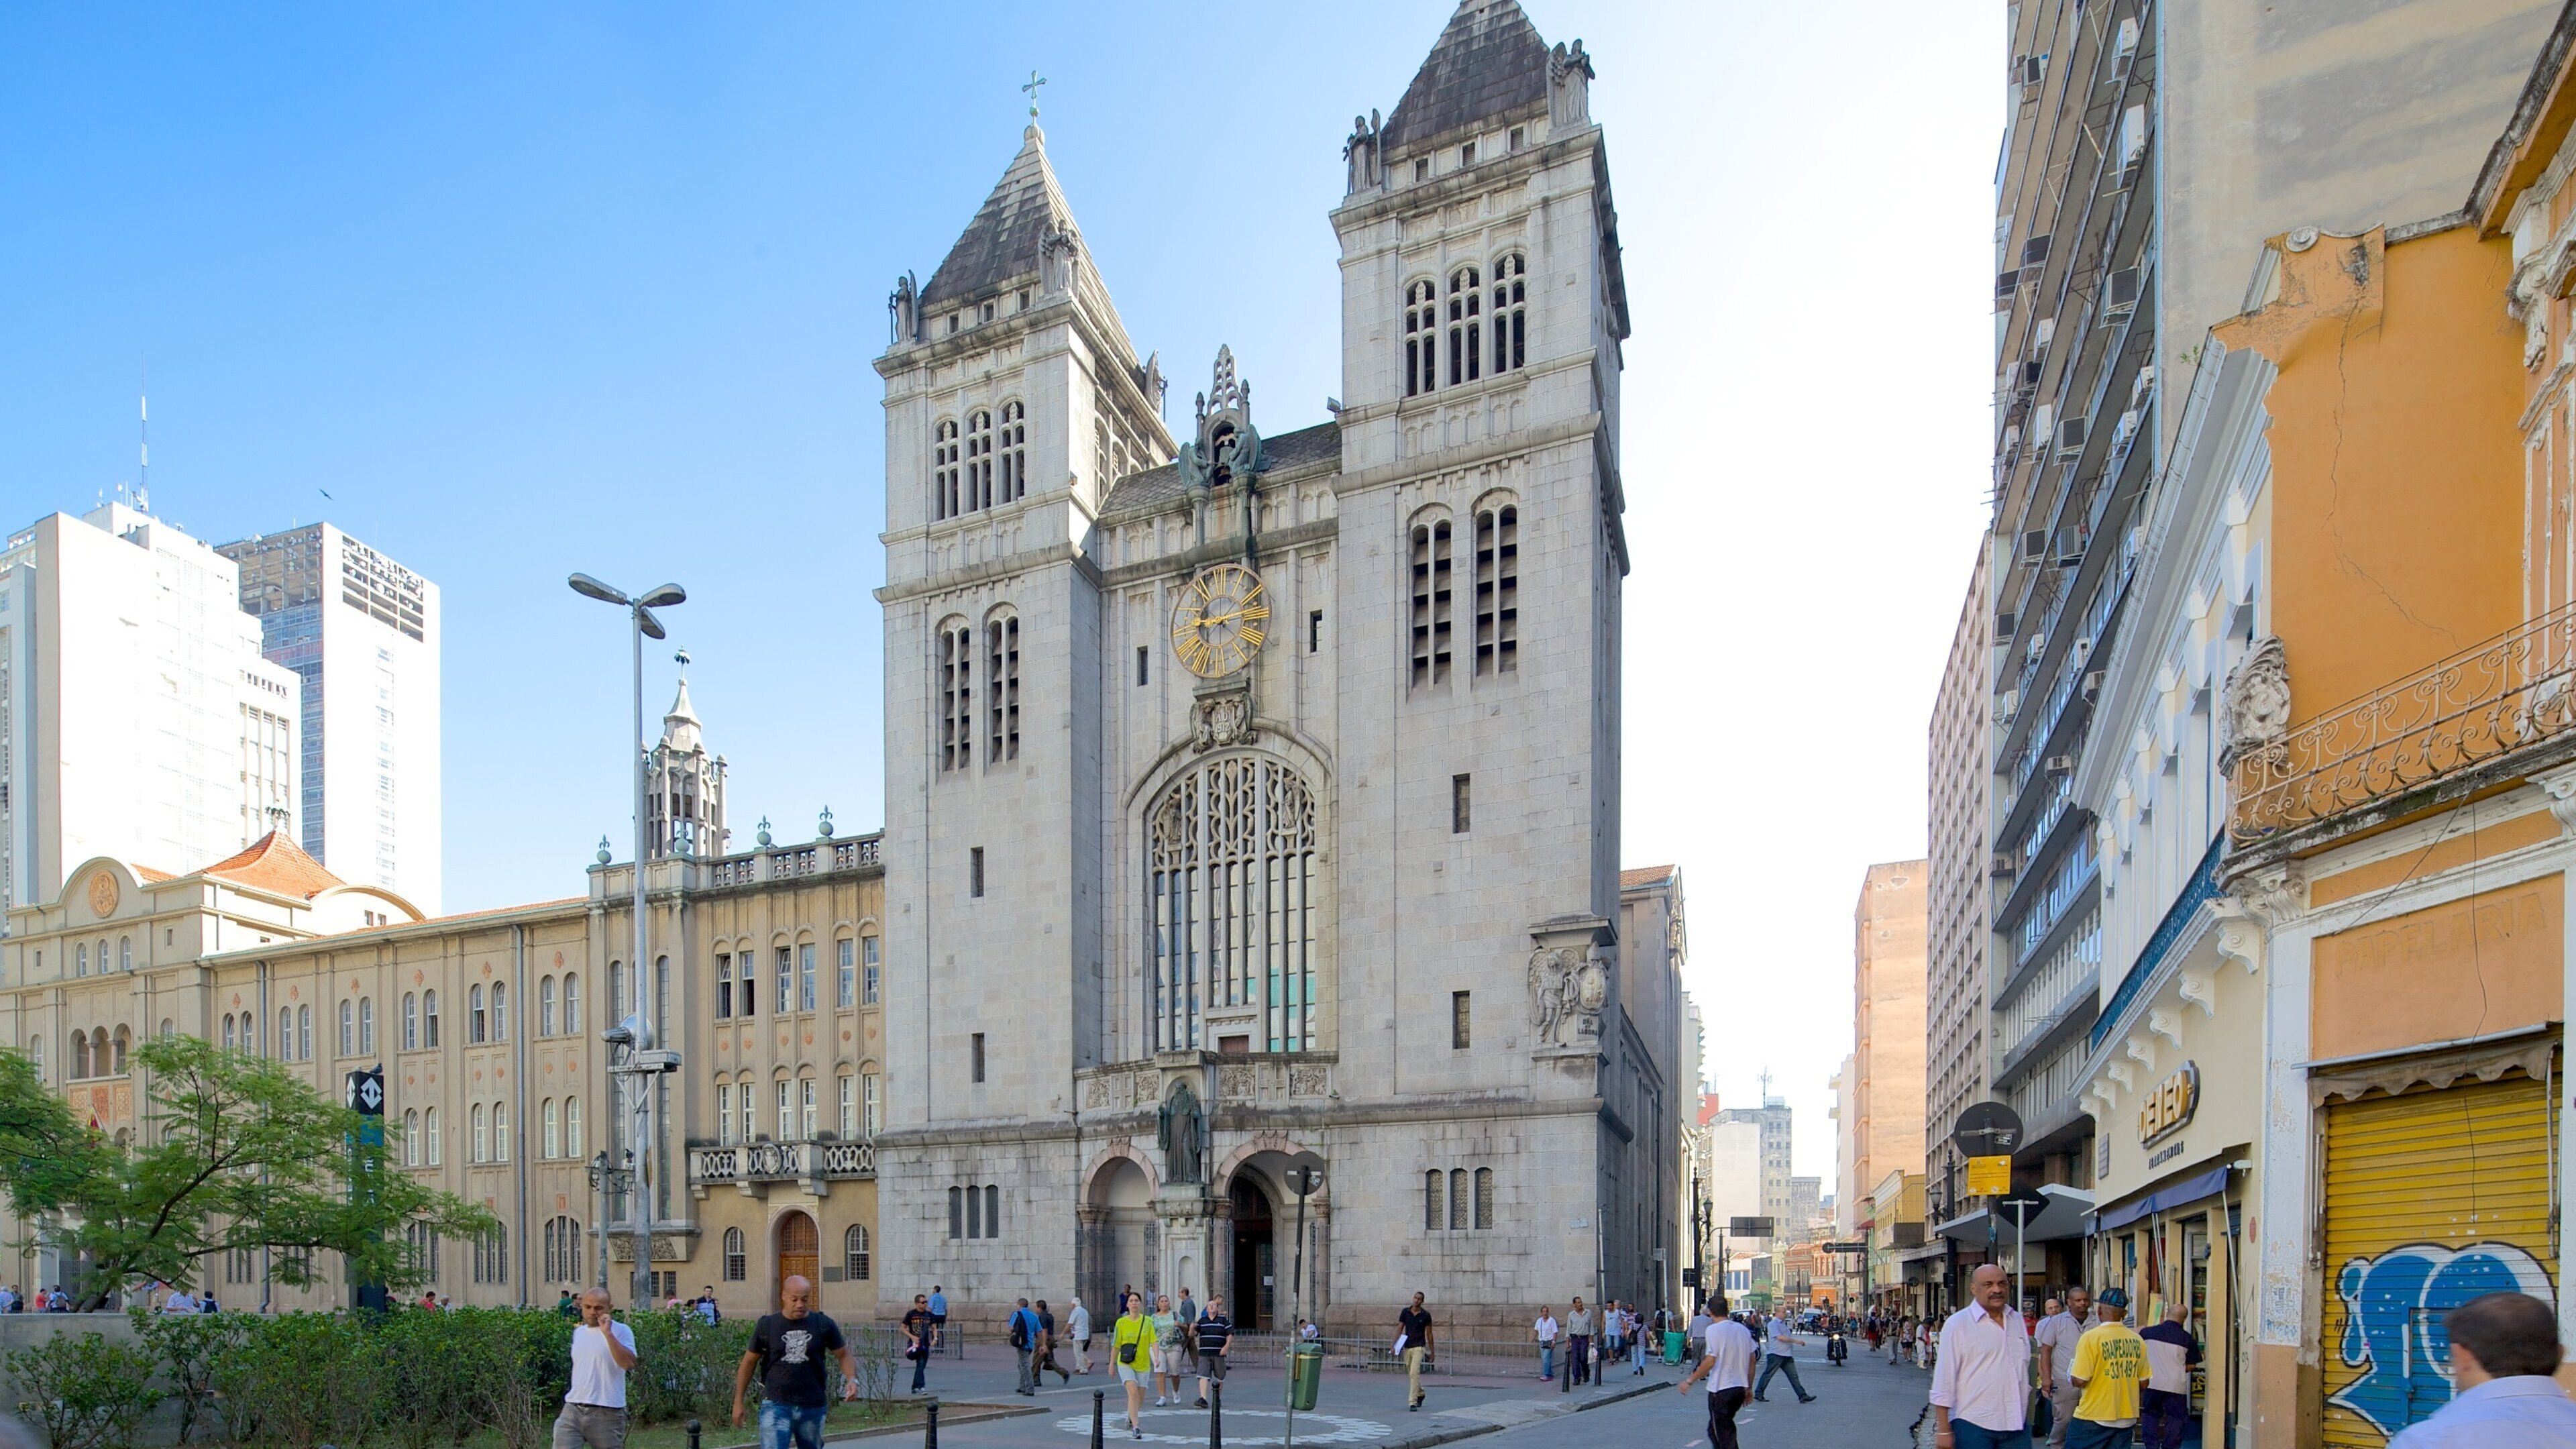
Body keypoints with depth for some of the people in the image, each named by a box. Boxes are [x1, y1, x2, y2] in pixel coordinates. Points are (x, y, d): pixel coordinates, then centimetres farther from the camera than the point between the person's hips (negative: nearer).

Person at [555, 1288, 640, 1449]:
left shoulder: (621, 1331, -7)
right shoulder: (578, 1332, 14)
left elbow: (628, 1363, -23)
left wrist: (607, 1333, -23)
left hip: (607, 1413, -5)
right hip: (573, 1411, 5)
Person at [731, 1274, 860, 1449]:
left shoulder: (824, 1325, 0)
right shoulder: (767, 1325, -2)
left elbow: (844, 1355, 7)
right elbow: (749, 1362, 8)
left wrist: (852, 1379, -13)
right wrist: (738, 1402, 8)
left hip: (813, 1407, 2)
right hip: (776, 1406, -2)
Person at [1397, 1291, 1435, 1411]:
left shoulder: (1426, 1315, -3)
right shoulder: (1405, 1312, 2)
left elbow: (1429, 1334, 3)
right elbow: (1400, 1329, 3)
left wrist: (1432, 1351, 5)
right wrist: (1394, 1344, -8)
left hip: (1419, 1348, -4)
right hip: (1407, 1347, 4)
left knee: (1414, 1374, -17)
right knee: (1411, 1375, 16)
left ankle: (1413, 1403, -18)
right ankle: (1420, 1394, 42)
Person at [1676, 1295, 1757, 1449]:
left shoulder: (1714, 1329, -12)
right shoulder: (1743, 1329, 8)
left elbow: (1710, 1362, -18)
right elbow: (1752, 1360, 11)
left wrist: (1689, 1381, -10)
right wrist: (1749, 1387, 20)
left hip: (1721, 1389, -7)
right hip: (1740, 1388, 7)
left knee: (1724, 1433, 2)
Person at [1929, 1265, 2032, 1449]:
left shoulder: (2017, 1319, 12)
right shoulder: (1958, 1324, -6)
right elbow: (1944, 1379, -9)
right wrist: (1943, 1431, -12)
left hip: (2016, 1424, 5)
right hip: (1973, 1426, -5)